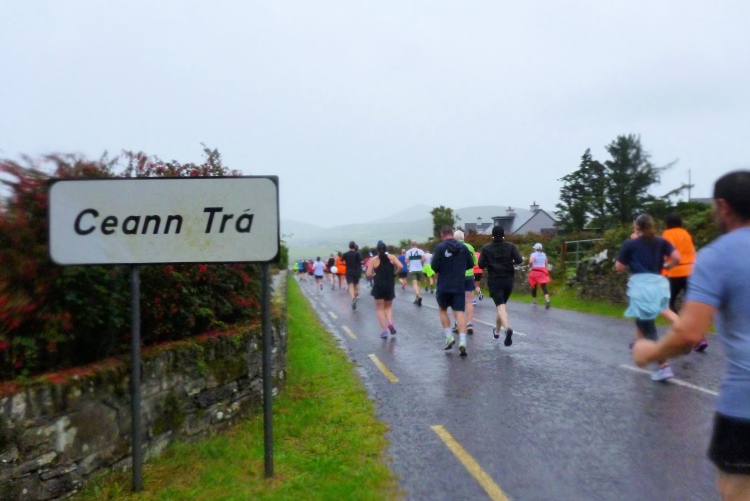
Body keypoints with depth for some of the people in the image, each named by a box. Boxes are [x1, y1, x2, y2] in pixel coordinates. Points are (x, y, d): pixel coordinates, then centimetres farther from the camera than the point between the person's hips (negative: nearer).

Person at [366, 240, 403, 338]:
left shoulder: (373, 260, -2)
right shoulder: (392, 257, 3)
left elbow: (368, 274, -10)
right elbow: (400, 266, -13)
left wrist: (374, 275, 10)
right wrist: (394, 274, 3)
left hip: (378, 286, -2)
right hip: (389, 286, 2)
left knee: (380, 308, 8)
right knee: (388, 306, 18)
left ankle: (384, 330, -1)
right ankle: (390, 322, -8)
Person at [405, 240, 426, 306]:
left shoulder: (408, 252, 1)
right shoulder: (420, 251, 2)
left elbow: (406, 261, -4)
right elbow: (424, 258, -12)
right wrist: (420, 262, 6)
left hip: (412, 270, -2)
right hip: (419, 269, 2)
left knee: (414, 284, -11)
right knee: (418, 284, 17)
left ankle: (418, 296, -37)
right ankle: (417, 299, 20)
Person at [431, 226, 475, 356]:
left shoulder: (440, 247, -7)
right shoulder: (463, 247, 5)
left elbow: (434, 266, -12)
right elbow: (470, 264, 12)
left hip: (444, 285, -2)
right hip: (459, 286, 2)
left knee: (443, 309, 18)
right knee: (459, 312, 0)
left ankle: (449, 337, 11)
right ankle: (462, 341, -13)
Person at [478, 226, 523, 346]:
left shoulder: (486, 248, -2)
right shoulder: (510, 246, 1)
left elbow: (481, 265, -4)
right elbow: (519, 260, -7)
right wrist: (511, 262, 13)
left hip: (494, 281, -2)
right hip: (508, 280, 3)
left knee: (500, 306, -11)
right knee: (501, 304, 21)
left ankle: (507, 328, -37)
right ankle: (497, 331, 33)